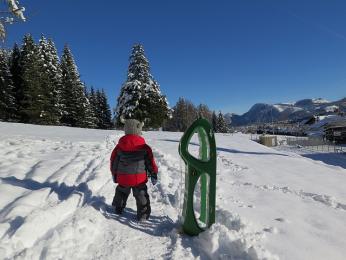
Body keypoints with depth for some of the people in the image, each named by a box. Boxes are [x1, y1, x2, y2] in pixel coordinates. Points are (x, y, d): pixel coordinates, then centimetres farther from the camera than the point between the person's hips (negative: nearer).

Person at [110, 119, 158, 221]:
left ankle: (118, 209, 44)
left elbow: (114, 161, 5)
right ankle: (143, 215, 17)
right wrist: (154, 174, 5)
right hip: (139, 178, -3)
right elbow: (150, 161, -7)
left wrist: (114, 174, 19)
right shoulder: (144, 147, -12)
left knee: (121, 193, 28)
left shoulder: (119, 146, -4)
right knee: (141, 196, 12)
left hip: (123, 178, 3)